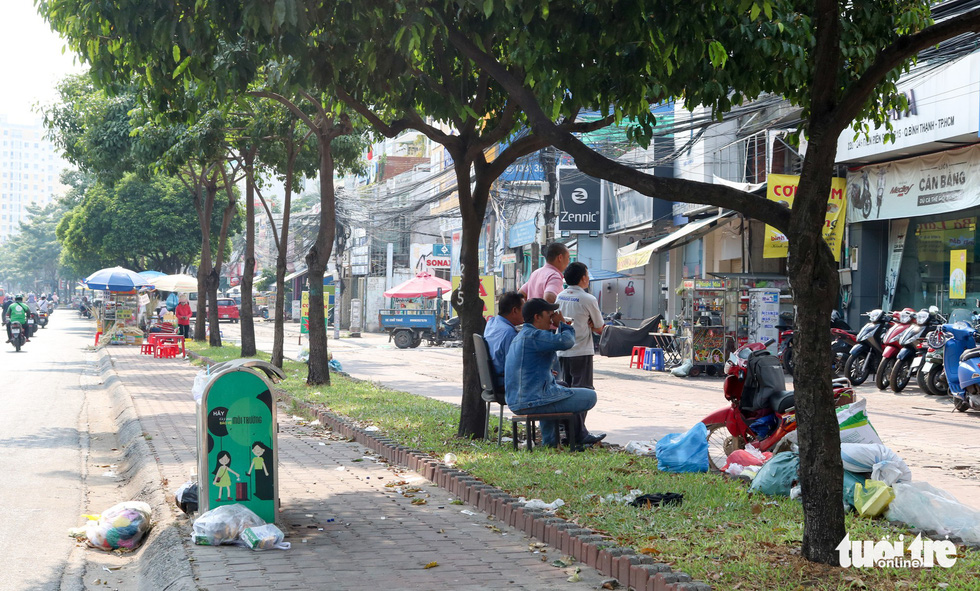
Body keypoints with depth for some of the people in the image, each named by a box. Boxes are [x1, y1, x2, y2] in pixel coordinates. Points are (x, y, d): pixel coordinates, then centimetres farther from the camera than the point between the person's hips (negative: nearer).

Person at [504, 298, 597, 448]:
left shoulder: (519, 337, 17)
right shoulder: (533, 335, -16)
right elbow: (567, 341, -26)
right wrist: (562, 323, -8)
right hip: (534, 401, -11)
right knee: (590, 396, -1)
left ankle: (549, 442, 36)